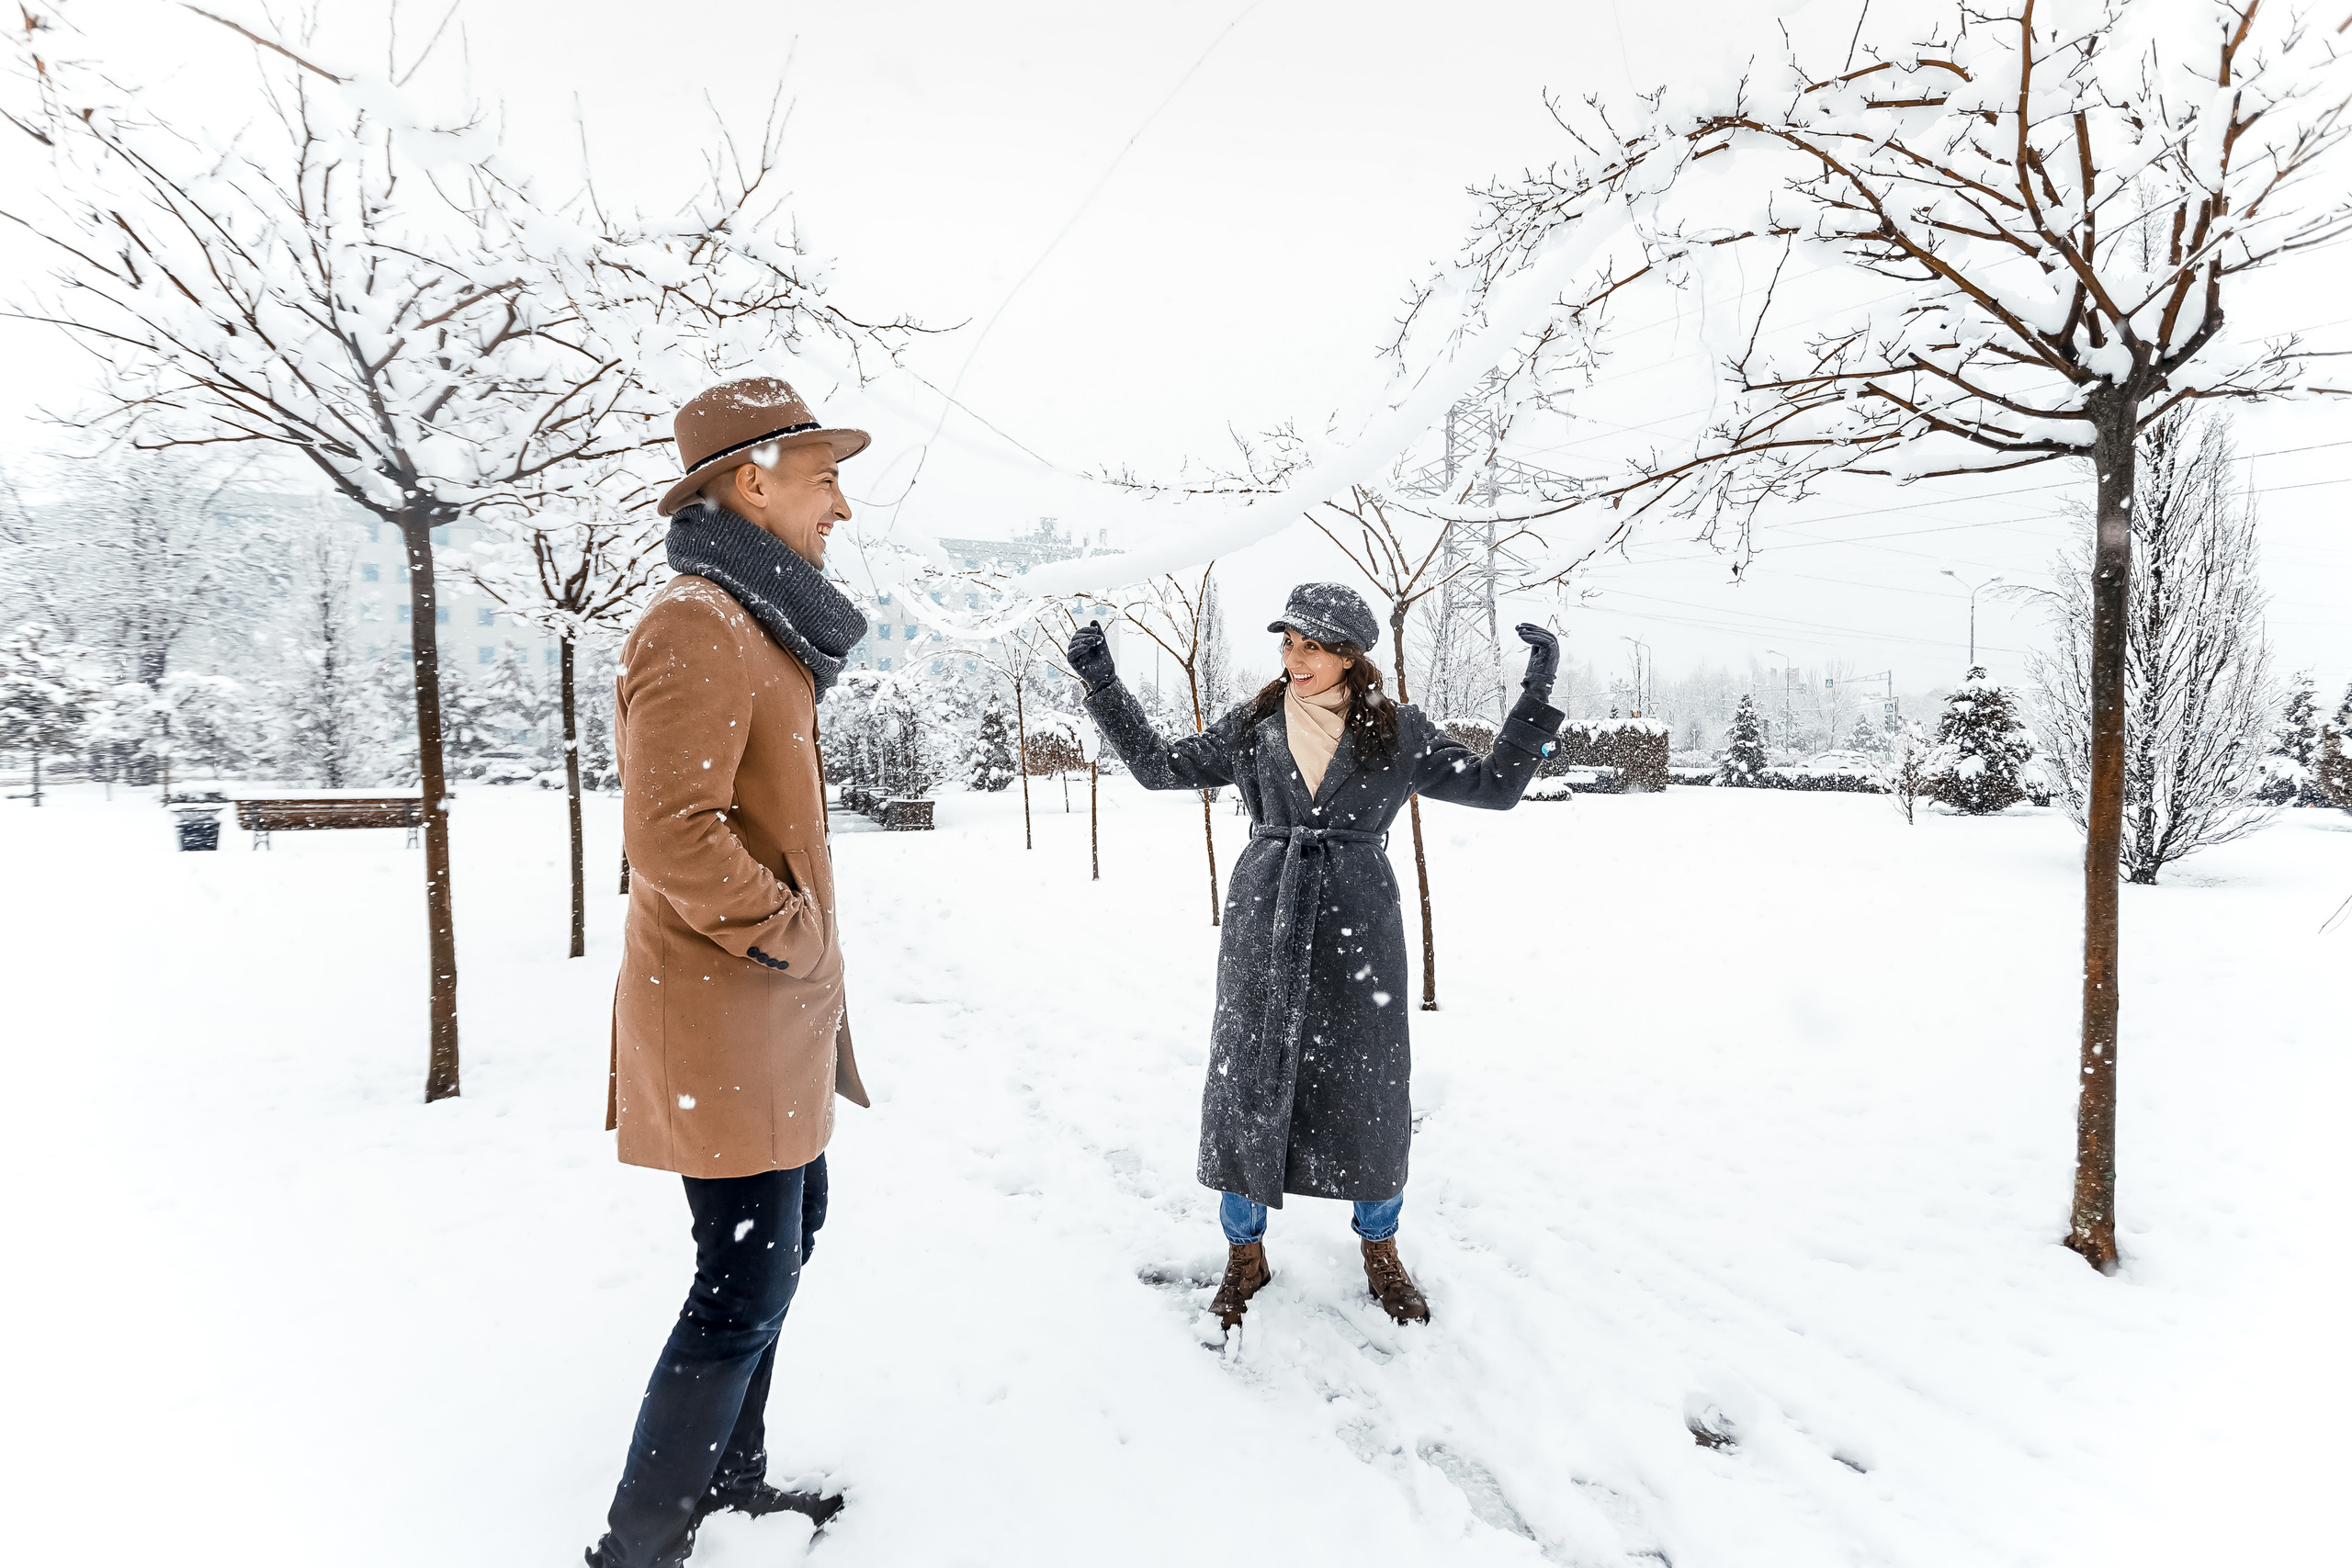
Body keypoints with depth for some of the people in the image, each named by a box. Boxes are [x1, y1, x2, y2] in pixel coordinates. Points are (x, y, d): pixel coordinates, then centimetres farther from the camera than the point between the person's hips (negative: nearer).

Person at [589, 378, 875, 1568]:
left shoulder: (758, 625, 15)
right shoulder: (700, 624, -19)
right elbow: (671, 834, -27)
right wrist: (792, 934, -16)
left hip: (777, 1013, 11)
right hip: (729, 1012, -11)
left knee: (788, 1227, 21)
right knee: (746, 1286, -1)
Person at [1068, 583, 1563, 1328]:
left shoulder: (1399, 733, 2)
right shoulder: (1254, 726, 5)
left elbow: (1495, 786, 2)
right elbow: (1161, 765, 10)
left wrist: (1536, 699, -6)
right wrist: (1103, 686, 4)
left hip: (1357, 931, -1)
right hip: (1263, 925, 1)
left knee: (1369, 1090, 6)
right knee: (1247, 1080, 4)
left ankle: (1380, 1251, 31)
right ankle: (1245, 1253, 26)